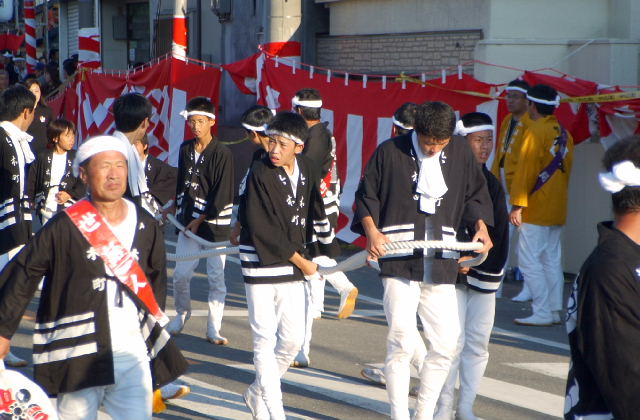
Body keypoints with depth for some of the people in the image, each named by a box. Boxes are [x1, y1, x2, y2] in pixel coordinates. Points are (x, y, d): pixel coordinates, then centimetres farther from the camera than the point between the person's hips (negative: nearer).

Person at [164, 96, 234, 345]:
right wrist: (180, 211, 13)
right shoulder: (185, 149, 8)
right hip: (189, 222, 5)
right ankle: (182, 315, 26)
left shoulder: (222, 154, -10)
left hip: (215, 223, -4)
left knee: (216, 277, 0)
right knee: (180, 274, 2)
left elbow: (222, 194, -12)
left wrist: (201, 219, -12)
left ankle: (214, 329, 7)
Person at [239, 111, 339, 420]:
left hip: (294, 266, 5)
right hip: (261, 263, -5)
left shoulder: (308, 171, 1)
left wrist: (330, 255, 14)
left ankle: (257, 393, 27)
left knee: (293, 339, 6)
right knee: (265, 340, -3)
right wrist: (301, 260, -12)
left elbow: (317, 217, 14)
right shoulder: (259, 173, -15)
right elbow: (262, 229, -17)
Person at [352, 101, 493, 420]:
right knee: (401, 342, -8)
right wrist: (371, 231, -10)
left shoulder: (460, 152, 8)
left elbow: (475, 194, 18)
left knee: (445, 343, 4)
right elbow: (366, 196, 6)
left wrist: (481, 226, 1)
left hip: (441, 263, 3)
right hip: (399, 261, -3)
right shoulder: (390, 152, -1)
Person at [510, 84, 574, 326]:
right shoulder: (564, 133, 12)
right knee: (552, 259, 11)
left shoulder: (535, 131, -12)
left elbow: (526, 170, -16)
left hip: (536, 208, -8)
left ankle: (543, 313, -9)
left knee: (529, 259, -6)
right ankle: (555, 311, 12)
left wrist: (518, 204, -15)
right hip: (557, 209, 8)